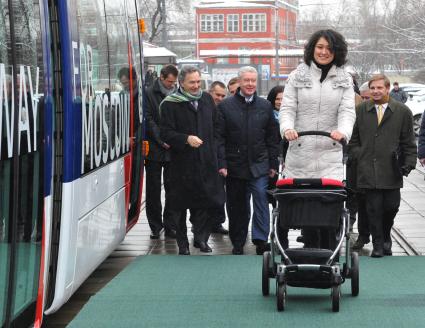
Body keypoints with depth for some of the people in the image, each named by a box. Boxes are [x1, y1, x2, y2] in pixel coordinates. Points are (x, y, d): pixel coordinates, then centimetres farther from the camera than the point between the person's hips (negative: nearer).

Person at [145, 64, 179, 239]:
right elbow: (148, 120, -6)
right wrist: (161, 140, -14)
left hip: (173, 149, 2)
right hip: (154, 150, -2)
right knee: (153, 190, 5)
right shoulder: (149, 94, -1)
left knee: (172, 189, 2)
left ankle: (170, 226, 8)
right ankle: (155, 227, 12)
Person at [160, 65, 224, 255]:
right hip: (182, 163, -3)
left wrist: (214, 151, 15)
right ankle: (183, 244, 12)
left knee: (205, 202, -2)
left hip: (206, 161, 4)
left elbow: (215, 125, 22)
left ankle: (201, 238, 8)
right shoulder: (170, 104, -5)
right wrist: (186, 139, -24)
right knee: (181, 205, 3)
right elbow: (166, 133, -10)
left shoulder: (207, 99, 12)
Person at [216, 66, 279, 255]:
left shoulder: (265, 106, 7)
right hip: (234, 165, 0)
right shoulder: (225, 106, 1)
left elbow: (272, 138, 10)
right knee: (237, 206, 6)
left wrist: (273, 164, 6)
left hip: (259, 165, 0)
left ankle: (260, 240, -10)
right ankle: (238, 244, 14)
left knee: (261, 198, -12)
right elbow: (219, 138, -1)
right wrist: (221, 164, -8)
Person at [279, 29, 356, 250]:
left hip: (330, 153, -1)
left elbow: (347, 111, 0)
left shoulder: (344, 80, 10)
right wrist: (287, 128, -19)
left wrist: (343, 131, -22)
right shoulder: (298, 76, 8)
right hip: (300, 151, 1)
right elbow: (287, 108, 3)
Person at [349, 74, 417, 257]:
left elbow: (409, 143, 7)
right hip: (368, 170, 0)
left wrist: (409, 163, 0)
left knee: (391, 206, 1)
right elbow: (353, 139, 14)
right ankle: (378, 245, 9)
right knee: (373, 208, -2)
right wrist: (359, 157, 4)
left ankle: (385, 237, 28)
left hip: (392, 171, 0)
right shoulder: (360, 111, 8)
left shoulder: (402, 112, 5)